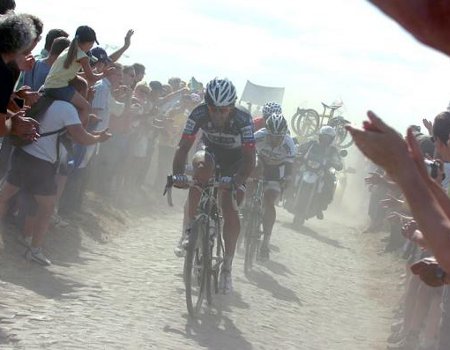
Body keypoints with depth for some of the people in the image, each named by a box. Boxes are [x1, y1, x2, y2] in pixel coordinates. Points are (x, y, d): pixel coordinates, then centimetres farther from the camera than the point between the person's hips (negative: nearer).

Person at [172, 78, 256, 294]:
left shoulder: (243, 120, -31)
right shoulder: (199, 114, -26)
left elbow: (250, 158, -33)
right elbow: (183, 147, -24)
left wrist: (238, 180, -50)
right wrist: (177, 174, -39)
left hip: (235, 164, -1)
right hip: (211, 155, 1)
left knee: (230, 211, -16)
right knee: (202, 167, -35)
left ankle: (227, 268, -4)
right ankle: (190, 229, -26)